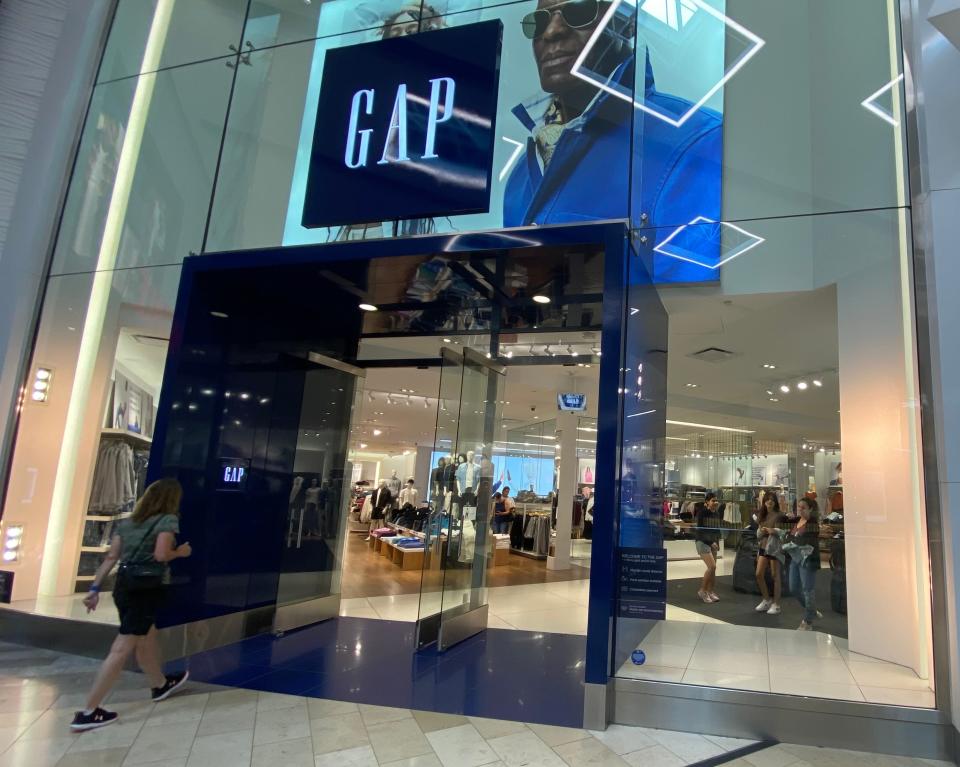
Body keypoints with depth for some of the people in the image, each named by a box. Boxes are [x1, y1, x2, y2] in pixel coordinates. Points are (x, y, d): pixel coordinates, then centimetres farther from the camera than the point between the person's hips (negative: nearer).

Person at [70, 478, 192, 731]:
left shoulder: (127, 522, 13)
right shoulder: (168, 520, -8)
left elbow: (110, 557, 8)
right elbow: (161, 555, -19)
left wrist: (95, 588, 10)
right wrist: (180, 552, 0)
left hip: (123, 584, 8)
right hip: (148, 587, -8)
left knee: (147, 638, 23)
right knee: (122, 649, -2)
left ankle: (160, 685, 42)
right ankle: (89, 712, 2)